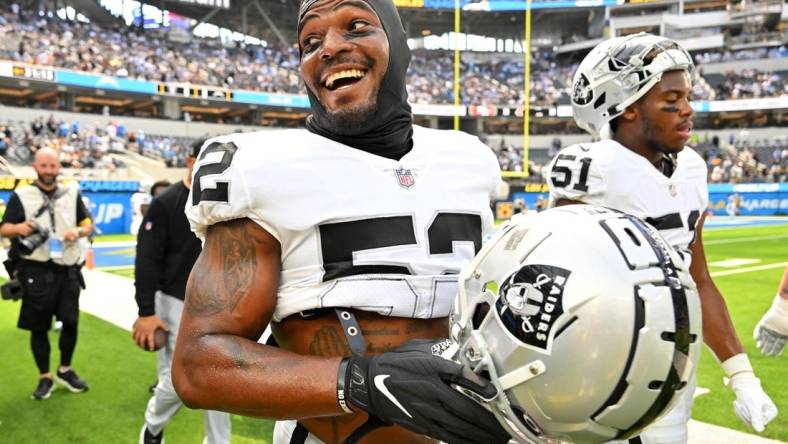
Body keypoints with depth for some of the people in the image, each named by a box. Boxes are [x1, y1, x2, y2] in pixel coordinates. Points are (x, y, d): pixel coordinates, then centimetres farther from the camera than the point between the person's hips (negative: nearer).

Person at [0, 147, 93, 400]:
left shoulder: (72, 194, 9)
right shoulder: (21, 196, 0)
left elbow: (88, 224, 12)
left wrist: (78, 231, -10)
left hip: (67, 270, 2)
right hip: (36, 272, -2)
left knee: (71, 322, 5)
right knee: (38, 327, 5)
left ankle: (65, 371, 27)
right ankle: (45, 378, 21)